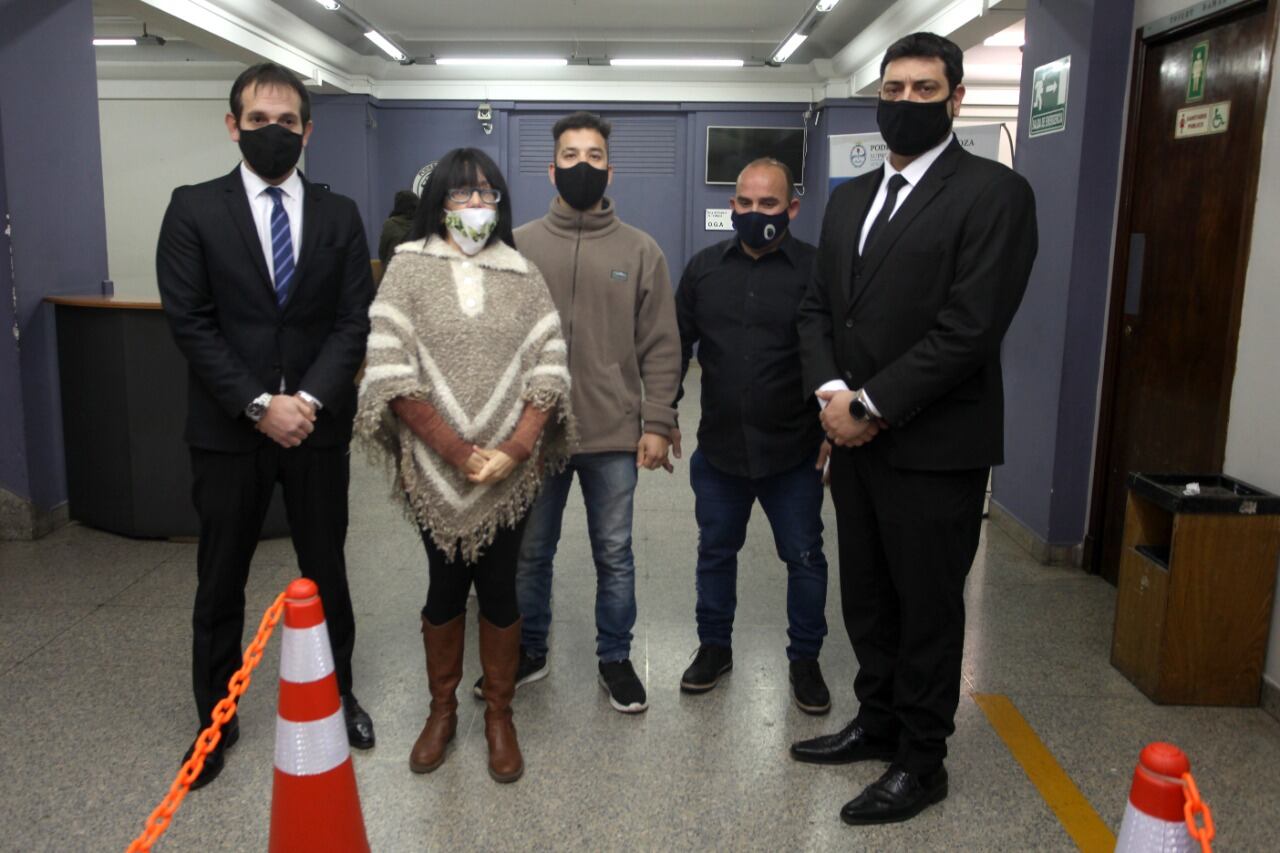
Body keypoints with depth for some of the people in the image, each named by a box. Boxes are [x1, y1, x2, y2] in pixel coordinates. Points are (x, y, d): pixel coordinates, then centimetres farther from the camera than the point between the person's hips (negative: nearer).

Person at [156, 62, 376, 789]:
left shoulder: (339, 214, 5)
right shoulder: (194, 209, -1)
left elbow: (355, 319, -1)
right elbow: (190, 322, -6)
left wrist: (311, 398, -14)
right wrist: (258, 405, -14)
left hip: (318, 424, 1)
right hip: (229, 427, -1)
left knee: (327, 569, 13)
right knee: (221, 579, 11)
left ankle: (339, 693, 32)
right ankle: (216, 717, 29)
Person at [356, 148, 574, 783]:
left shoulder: (523, 275, 5)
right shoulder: (409, 267, -1)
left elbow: (549, 370, 0)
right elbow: (390, 373, -8)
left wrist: (514, 451, -12)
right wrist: (457, 452, -12)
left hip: (511, 473, 1)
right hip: (435, 469, -1)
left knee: (499, 589, 9)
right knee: (445, 588, 11)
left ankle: (499, 715, 28)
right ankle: (442, 710, 32)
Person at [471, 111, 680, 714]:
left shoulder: (641, 250, 1)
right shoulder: (517, 245, 1)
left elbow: (660, 346, 0)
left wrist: (657, 423, -5)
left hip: (614, 435, 0)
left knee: (614, 555, 11)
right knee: (530, 552, 14)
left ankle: (615, 659, 29)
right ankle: (528, 652, 34)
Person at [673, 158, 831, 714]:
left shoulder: (817, 270, -6)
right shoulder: (704, 268, 5)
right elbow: (677, 344, 10)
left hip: (795, 452, -3)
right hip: (718, 447, 3)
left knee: (804, 558, 9)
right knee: (715, 551, 16)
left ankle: (805, 659, 27)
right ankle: (714, 647, 34)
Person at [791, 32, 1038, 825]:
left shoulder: (993, 192, -10)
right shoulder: (850, 197, 13)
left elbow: (970, 327, -18)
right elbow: (818, 306, 11)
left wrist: (871, 404, -16)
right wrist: (831, 392, -7)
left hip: (934, 447, -6)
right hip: (856, 438, 7)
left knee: (927, 608, 8)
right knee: (866, 597, 18)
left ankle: (921, 761, 26)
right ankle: (879, 721, 38)